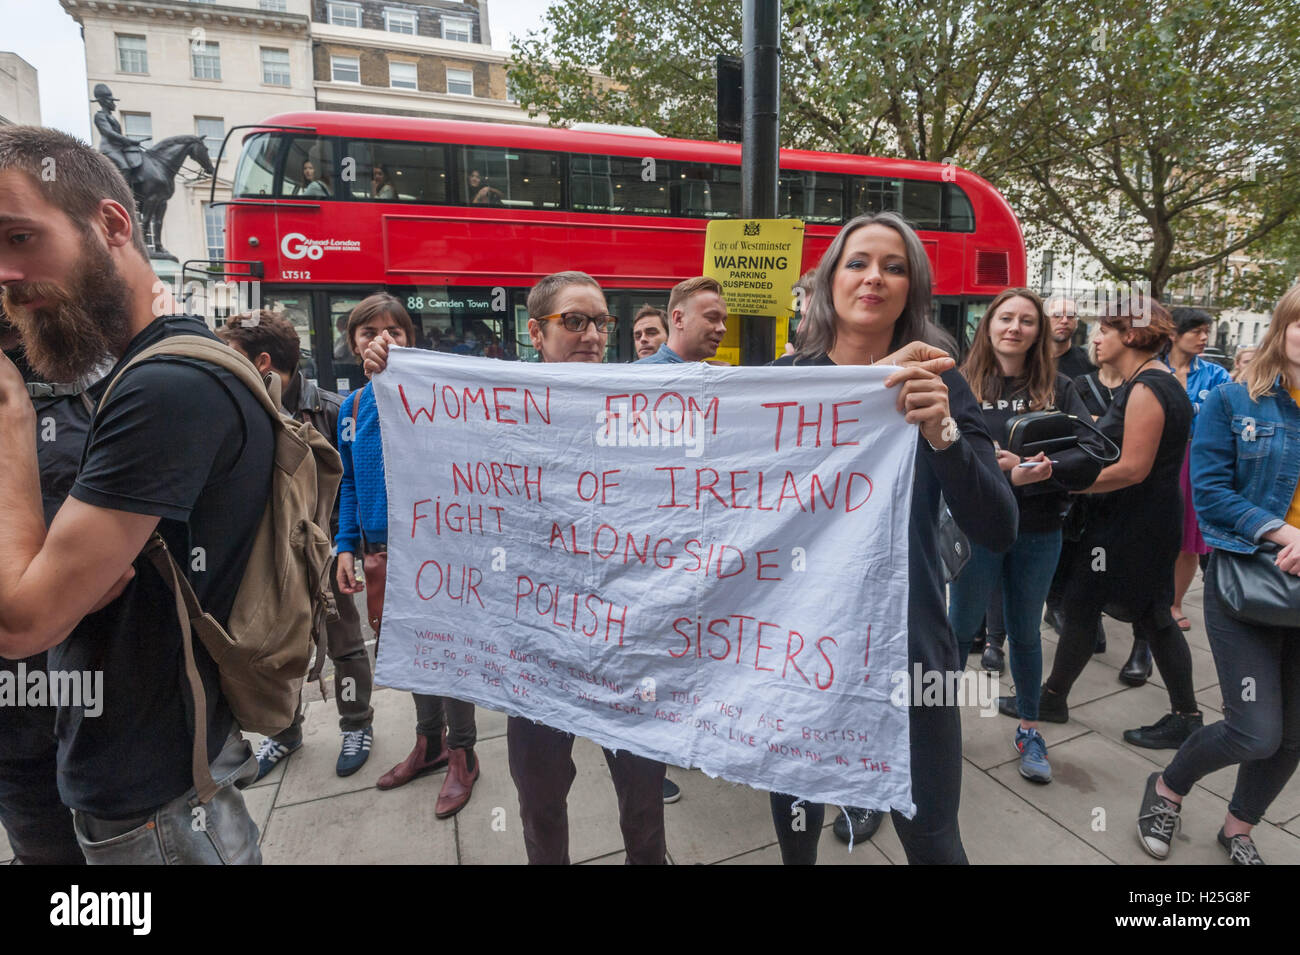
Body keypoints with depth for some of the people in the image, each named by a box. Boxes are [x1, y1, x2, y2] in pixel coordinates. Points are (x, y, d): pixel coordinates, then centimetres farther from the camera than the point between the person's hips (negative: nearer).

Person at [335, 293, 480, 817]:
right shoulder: (353, 406, 8)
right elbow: (350, 483, 13)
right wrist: (347, 546, 9)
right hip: (381, 552, 6)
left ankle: (461, 755, 24)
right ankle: (429, 743, 37)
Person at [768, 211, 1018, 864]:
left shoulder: (939, 385, -3)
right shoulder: (785, 380, -2)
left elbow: (998, 533, -12)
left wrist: (942, 431, -29)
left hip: (908, 644, 0)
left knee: (930, 834, 12)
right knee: (795, 822, 21)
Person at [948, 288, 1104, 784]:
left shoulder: (1058, 388, 1)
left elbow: (1091, 458, -6)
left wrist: (1038, 471, -24)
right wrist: (1002, 469, -26)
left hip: (1038, 533, 2)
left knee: (1025, 632, 17)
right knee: (961, 627, 11)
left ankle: (1029, 729, 34)